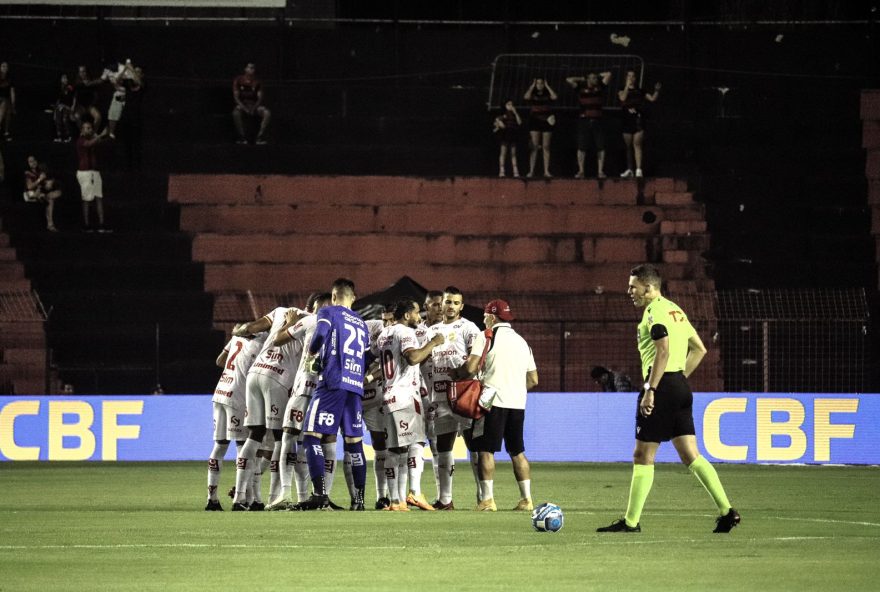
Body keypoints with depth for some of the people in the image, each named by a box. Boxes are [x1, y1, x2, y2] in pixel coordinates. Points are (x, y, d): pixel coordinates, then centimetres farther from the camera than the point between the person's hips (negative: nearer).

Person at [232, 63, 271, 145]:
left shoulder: (257, 82, 8)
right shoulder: (238, 80, 3)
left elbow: (260, 97, 1)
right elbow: (236, 97, -3)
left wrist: (254, 108, -19)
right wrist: (244, 108, -19)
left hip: (255, 104, 2)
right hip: (242, 104, -2)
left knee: (267, 113, -29)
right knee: (236, 113, -38)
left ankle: (260, 137, -26)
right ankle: (242, 137, -32)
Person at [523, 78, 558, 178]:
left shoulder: (547, 95, 9)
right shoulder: (533, 94, 7)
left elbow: (554, 97, -10)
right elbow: (526, 97, -13)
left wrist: (547, 86, -2)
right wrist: (532, 86, -4)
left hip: (546, 122, 1)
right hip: (535, 121, -1)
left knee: (546, 147, 1)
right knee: (534, 147, -6)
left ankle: (546, 171, 2)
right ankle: (531, 171, -7)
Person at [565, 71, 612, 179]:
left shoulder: (600, 87, 9)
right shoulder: (582, 87, 5)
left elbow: (608, 75, 10)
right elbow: (569, 80, 1)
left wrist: (598, 76, 18)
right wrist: (581, 79, 10)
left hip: (598, 120, 1)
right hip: (584, 120, -1)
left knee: (600, 148, 0)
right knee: (582, 147, -2)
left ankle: (600, 171, 3)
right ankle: (581, 171, 2)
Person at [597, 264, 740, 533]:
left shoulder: (655, 311, -11)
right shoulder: (675, 309, 19)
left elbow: (663, 351, -23)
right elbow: (699, 349, 23)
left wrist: (650, 390, -24)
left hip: (661, 388, -9)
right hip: (681, 387, 9)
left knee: (643, 456, -2)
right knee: (690, 455, 7)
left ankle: (631, 522, 1)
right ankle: (726, 511, -2)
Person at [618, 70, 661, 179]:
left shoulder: (640, 91, 13)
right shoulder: (622, 90, 11)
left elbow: (652, 99, 11)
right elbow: (622, 98, -9)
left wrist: (656, 91, -5)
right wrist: (627, 86, -10)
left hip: (638, 118, -1)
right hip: (627, 119, 1)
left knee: (637, 144, -13)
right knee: (629, 146, 8)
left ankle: (639, 170, -19)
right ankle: (629, 169, 17)